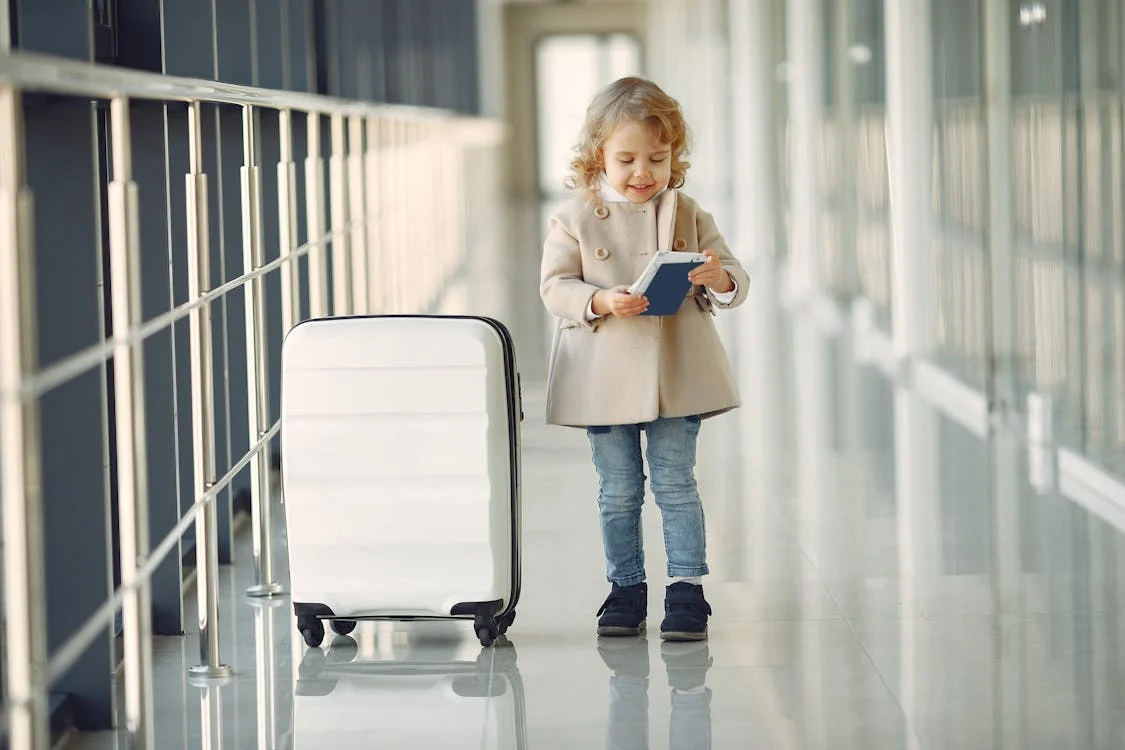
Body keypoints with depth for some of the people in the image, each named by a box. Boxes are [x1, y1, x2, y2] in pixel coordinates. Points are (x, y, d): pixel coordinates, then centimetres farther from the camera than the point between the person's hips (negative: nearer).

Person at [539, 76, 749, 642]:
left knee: (675, 484, 2)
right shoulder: (574, 218, -1)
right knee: (618, 491, 9)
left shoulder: (687, 214, 3)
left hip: (676, 376, 0)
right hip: (605, 377, 0)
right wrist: (602, 302, -22)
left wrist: (719, 279, -20)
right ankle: (625, 588, 19)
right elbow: (554, 286, -5)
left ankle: (686, 589, 7)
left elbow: (733, 284, 4)